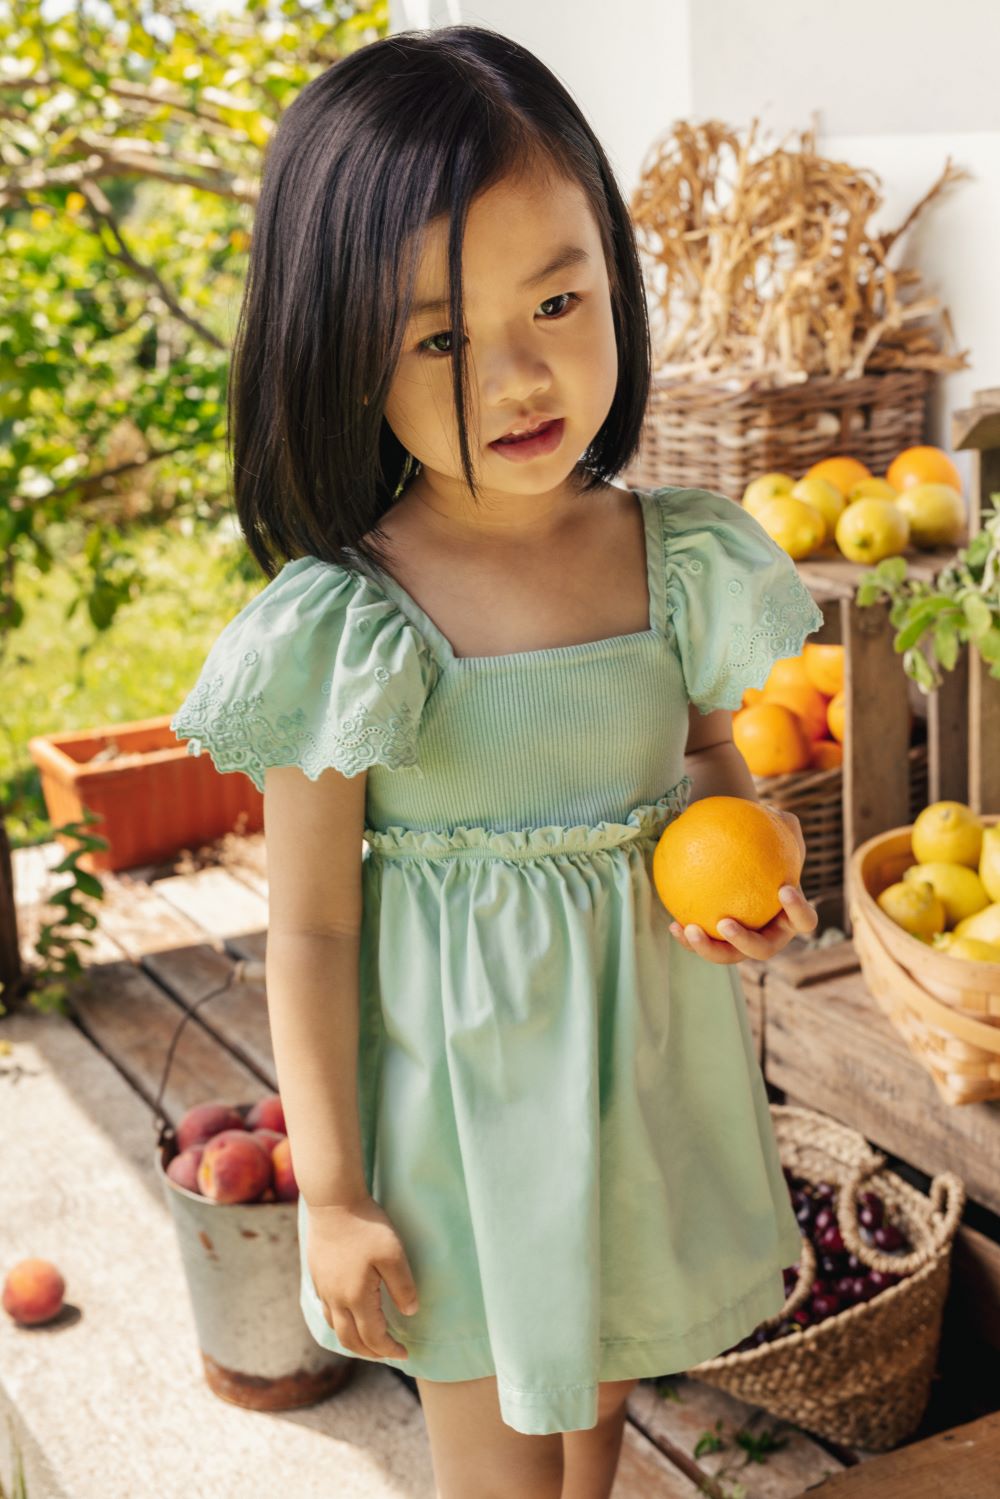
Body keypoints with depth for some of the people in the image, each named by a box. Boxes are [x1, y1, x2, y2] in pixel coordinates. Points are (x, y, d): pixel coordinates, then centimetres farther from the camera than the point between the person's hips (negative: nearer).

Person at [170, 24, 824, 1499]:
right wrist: (334, 1192, -9)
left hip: (647, 1037, 4)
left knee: (605, 1362, 26)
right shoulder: (342, 627, -20)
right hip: (462, 1081, -4)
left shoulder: (678, 557, -8)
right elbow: (311, 930, -13)